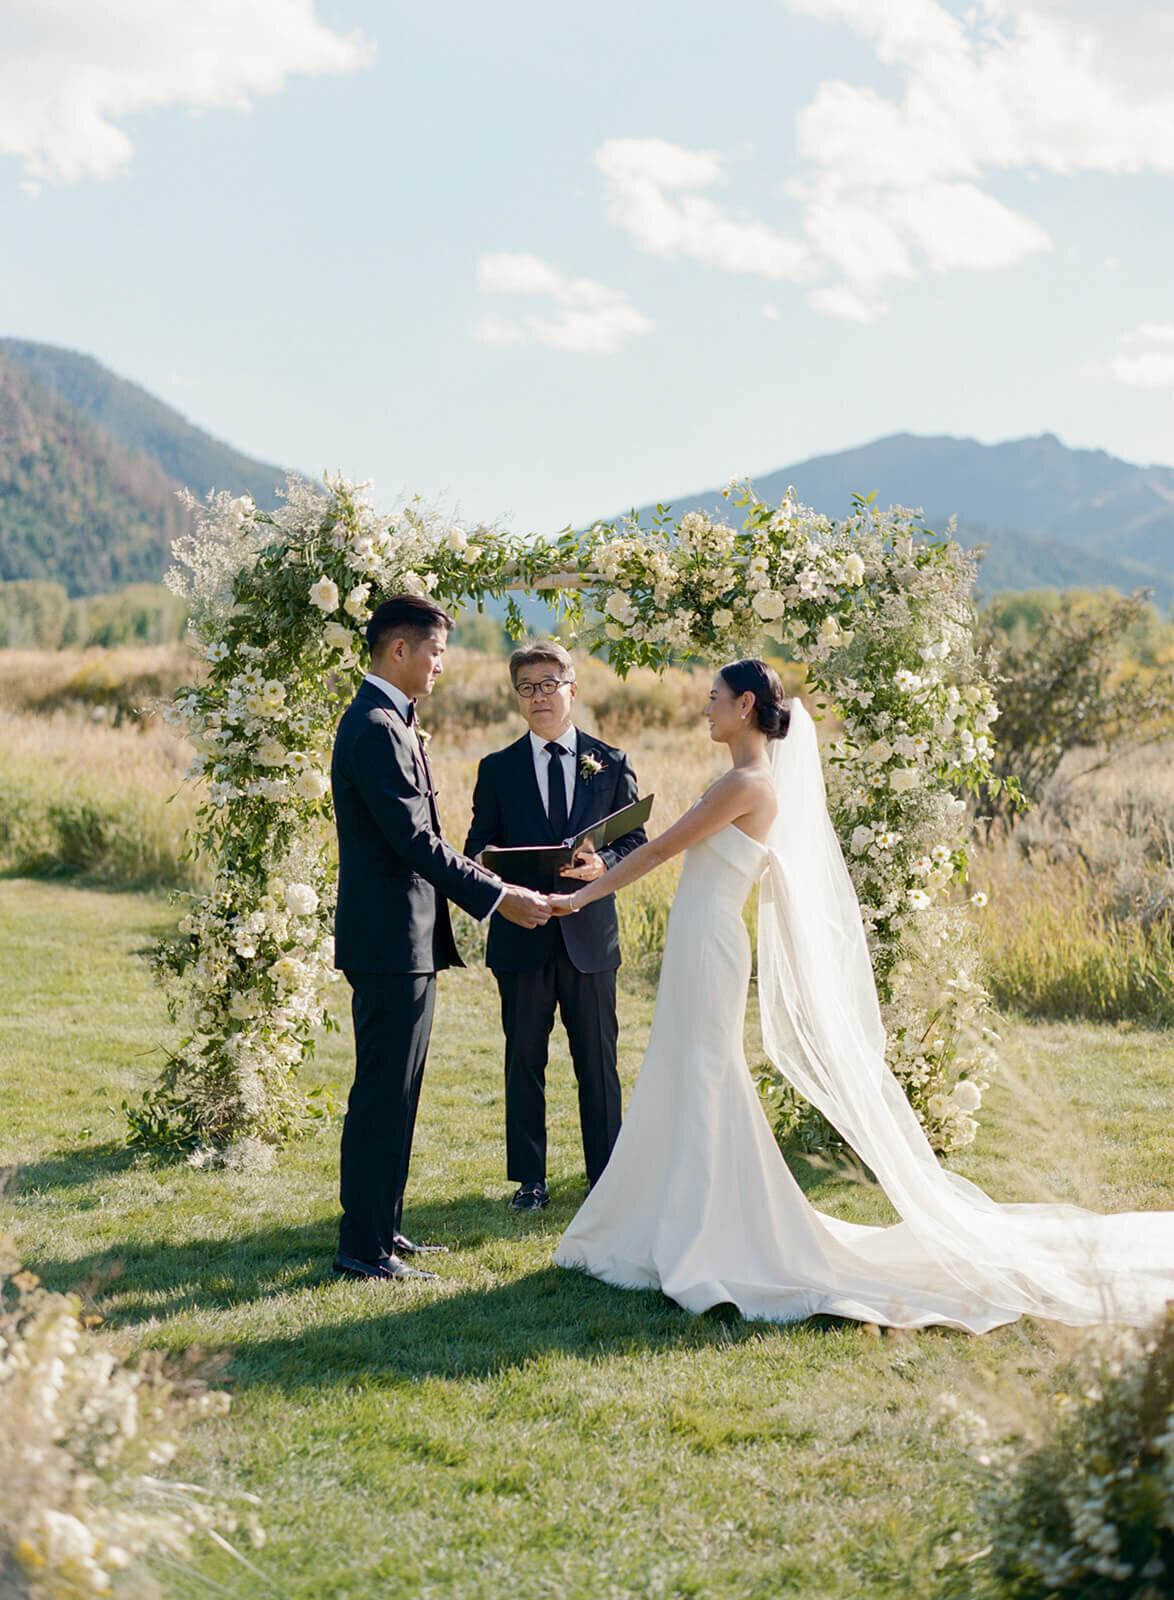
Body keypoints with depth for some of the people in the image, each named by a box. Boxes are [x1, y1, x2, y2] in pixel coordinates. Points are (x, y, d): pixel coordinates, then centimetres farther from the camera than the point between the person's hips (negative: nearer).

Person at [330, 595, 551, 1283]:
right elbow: (416, 840, -22)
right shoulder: (377, 728, -17)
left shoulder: (389, 721, 16)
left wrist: (484, 885, 16)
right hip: (392, 941, -11)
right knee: (384, 1096, -5)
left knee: (392, 1092, 16)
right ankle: (365, 1247, 1)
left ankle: (381, 1228, 24)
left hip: (403, 939, 11)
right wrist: (498, 895, -19)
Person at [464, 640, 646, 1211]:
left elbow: (635, 840, 6)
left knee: (598, 1062, 5)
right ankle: (530, 1179, 15)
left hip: (590, 934, 0)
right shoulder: (498, 768, 7)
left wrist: (603, 864, -15)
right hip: (521, 937, 0)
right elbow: (478, 849, 6)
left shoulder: (611, 763, 7)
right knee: (524, 1061, 6)